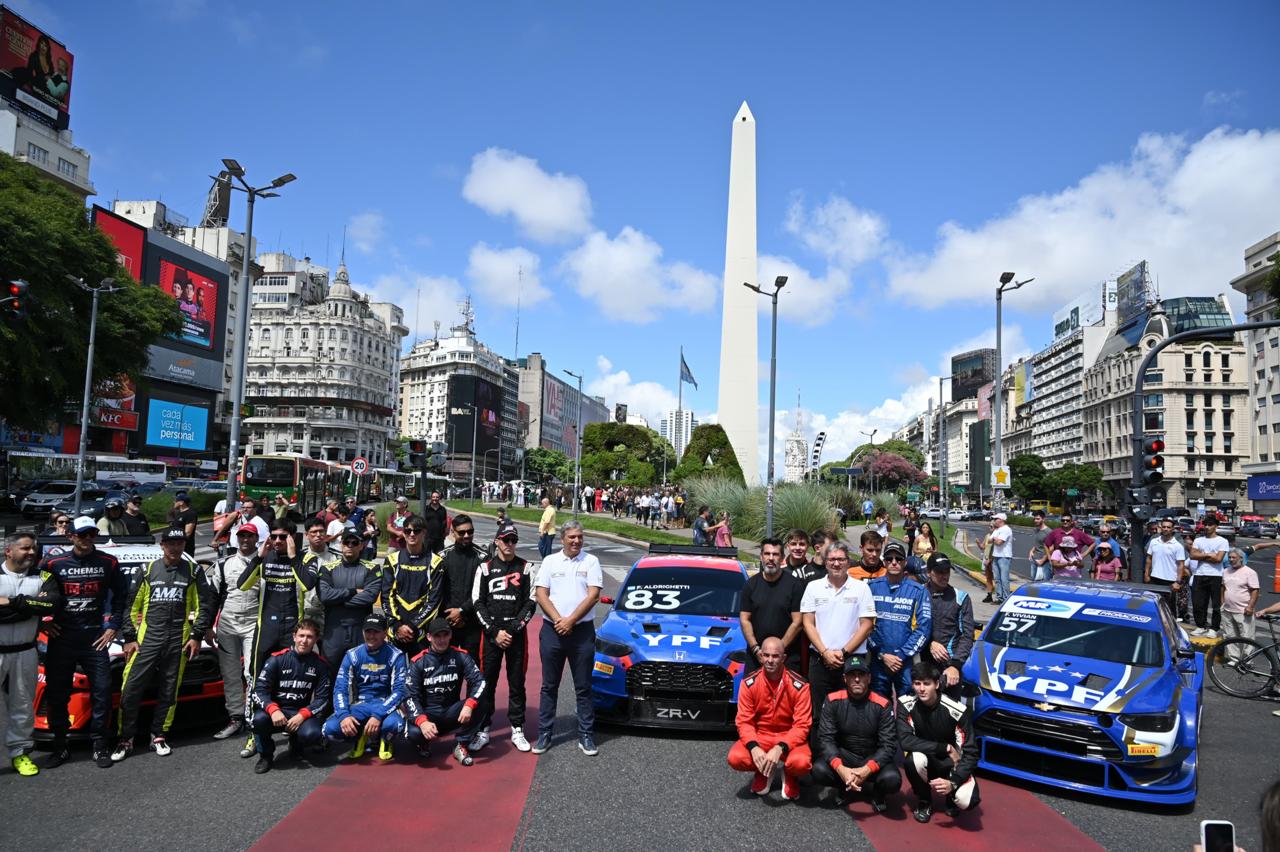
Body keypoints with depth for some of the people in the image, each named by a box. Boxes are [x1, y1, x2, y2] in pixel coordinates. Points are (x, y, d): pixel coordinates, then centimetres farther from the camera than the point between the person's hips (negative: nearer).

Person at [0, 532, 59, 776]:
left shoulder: (42, 577, 4)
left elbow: (52, 603, -15)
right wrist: (31, 605, -16)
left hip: (25, 653, 2)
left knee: (23, 705, 10)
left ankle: (20, 752, 20)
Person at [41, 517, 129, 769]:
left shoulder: (108, 563, 1)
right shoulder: (54, 564, -1)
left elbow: (121, 595, 10)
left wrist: (113, 626, 4)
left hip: (95, 639, 0)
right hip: (61, 638, 0)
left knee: (102, 692, -2)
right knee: (56, 694, 6)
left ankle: (100, 746, 9)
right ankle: (59, 747, 20)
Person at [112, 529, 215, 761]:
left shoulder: (193, 570, 5)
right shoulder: (149, 569, 8)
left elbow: (204, 604, 5)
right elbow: (133, 605, 11)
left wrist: (197, 636, -1)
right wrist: (129, 637, 5)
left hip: (178, 641, 0)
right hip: (147, 637, 1)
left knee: (169, 691, 5)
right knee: (131, 689, -5)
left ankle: (159, 737, 19)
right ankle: (125, 740, 8)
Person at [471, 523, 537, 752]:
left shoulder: (526, 569, 4)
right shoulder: (485, 568, 4)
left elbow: (531, 603, 1)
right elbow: (477, 603, 1)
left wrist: (513, 629, -9)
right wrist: (495, 631, -8)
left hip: (517, 634, 0)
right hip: (491, 633, 0)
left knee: (517, 683, 5)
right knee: (487, 682, 5)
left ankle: (517, 730, 15)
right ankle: (483, 729, 17)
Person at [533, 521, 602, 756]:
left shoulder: (591, 562, 2)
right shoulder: (550, 561, 5)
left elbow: (593, 595, -7)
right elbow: (541, 595, -1)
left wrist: (570, 621, -13)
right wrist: (558, 621, -13)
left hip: (582, 631, -1)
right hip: (552, 631, 1)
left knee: (583, 687, 6)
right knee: (549, 686, 9)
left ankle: (586, 736, 15)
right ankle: (544, 734, 19)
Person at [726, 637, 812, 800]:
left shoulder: (799, 685, -13)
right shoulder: (749, 683, -9)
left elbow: (802, 726, -15)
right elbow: (744, 721, -8)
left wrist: (779, 749, -30)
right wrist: (754, 747, -28)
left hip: (789, 738, -2)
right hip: (760, 736, 2)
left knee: (801, 762, -34)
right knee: (735, 758, -27)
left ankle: (789, 775, 6)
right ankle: (764, 772, 8)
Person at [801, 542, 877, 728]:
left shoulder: (861, 588, 3)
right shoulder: (813, 587, 7)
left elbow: (866, 625, -1)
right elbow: (808, 623, 4)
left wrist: (844, 652, -8)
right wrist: (825, 652, -8)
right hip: (820, 661, 1)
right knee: (819, 714, 5)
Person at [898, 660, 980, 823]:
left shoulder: (957, 710, -22)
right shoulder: (906, 704, -18)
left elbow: (970, 753, -18)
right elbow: (905, 740, -27)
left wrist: (953, 783, -30)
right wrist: (946, 748, -27)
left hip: (951, 764, -1)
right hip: (925, 763, 1)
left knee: (966, 800, -29)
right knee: (915, 758, -34)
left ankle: (951, 794, 11)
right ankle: (924, 801, -2)